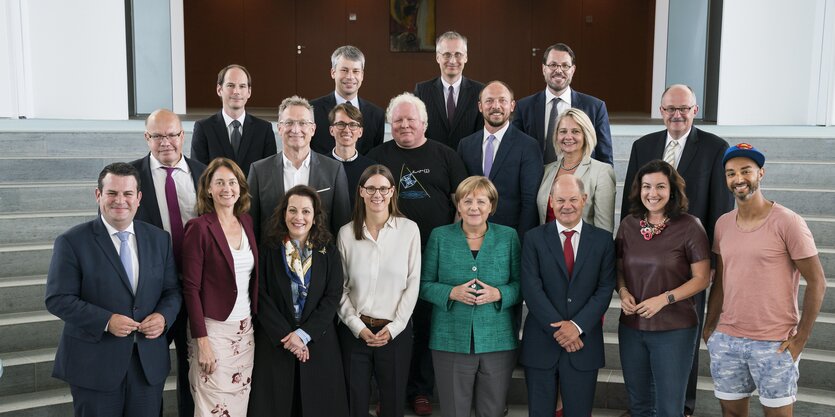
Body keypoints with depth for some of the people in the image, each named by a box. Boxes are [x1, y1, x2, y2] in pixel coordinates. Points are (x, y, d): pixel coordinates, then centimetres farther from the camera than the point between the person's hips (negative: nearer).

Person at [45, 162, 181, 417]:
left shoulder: (159, 239, 6)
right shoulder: (72, 242, -5)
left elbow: (172, 290, 9)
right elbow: (57, 299, -9)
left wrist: (164, 316, -12)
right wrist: (106, 321, -20)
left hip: (150, 363, 4)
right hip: (94, 366, -3)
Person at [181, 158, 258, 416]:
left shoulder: (247, 221, 7)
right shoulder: (199, 227, -11)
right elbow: (190, 288, -12)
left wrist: (255, 321, 8)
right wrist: (202, 341, -15)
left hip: (245, 329, 6)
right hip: (213, 329, -5)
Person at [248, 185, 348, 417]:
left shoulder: (329, 252, 2)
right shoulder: (268, 250, -1)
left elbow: (333, 297, -4)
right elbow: (261, 297, -6)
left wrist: (304, 333, -14)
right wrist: (285, 336, -14)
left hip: (318, 342, 1)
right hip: (274, 342, -1)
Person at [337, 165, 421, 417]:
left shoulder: (409, 230, -4)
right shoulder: (346, 233, 0)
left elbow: (413, 283, -2)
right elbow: (340, 287, 2)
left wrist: (394, 327, -7)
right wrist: (358, 327, -6)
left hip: (396, 331, -1)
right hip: (354, 331, 1)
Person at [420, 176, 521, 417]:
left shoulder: (508, 237, 3)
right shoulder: (440, 236, 1)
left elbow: (521, 284, 4)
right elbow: (424, 284, 2)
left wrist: (498, 294, -15)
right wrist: (451, 292, -15)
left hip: (498, 343, 1)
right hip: (450, 343, 0)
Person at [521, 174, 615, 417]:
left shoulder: (603, 240, 3)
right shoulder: (534, 238, -1)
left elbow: (605, 288, -3)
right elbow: (531, 288, -8)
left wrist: (577, 325, -14)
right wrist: (557, 328, -14)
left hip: (584, 342, 1)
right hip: (541, 343, -1)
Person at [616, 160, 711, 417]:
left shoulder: (689, 227, -10)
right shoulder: (628, 225, 2)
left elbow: (702, 278, -8)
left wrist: (664, 299, -19)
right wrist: (623, 291, -8)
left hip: (674, 330, -4)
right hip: (631, 327, 4)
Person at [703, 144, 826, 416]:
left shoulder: (787, 222, -9)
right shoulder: (723, 224, 6)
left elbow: (817, 283, -8)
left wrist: (800, 338, -9)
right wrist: (709, 326, 8)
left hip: (775, 344, -4)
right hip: (725, 341, 4)